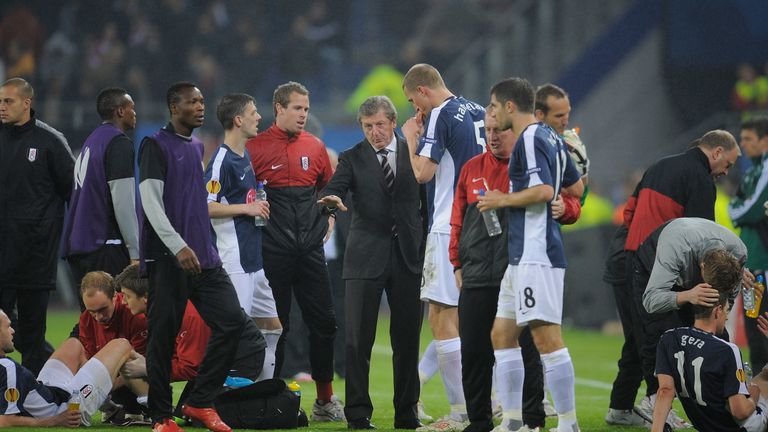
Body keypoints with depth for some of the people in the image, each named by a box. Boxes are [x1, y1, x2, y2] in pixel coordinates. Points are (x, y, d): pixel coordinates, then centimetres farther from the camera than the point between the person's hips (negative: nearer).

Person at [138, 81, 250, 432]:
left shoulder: (197, 147, 18)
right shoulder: (156, 146, -6)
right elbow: (151, 201, -14)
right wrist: (178, 247, -22)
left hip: (203, 256, 7)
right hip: (167, 258, -7)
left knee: (232, 321, -1)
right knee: (163, 336, -3)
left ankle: (200, 402, 6)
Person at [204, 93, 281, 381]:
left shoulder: (245, 156, 15)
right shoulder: (222, 160, -14)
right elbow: (206, 205, -21)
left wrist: (258, 206, 13)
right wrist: (247, 208, -16)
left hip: (253, 259, 10)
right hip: (233, 261, -10)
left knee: (271, 325, 13)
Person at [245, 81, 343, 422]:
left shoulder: (315, 147, 10)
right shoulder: (256, 147, -3)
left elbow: (328, 187, 23)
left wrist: (327, 219, 12)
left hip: (310, 249, 4)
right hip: (273, 252, -4)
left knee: (324, 323, 2)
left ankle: (325, 400, 12)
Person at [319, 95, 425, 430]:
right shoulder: (352, 158, 5)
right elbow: (333, 190, -9)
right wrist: (332, 200, -33)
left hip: (408, 257, 1)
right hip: (366, 258, -1)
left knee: (407, 339, 5)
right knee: (358, 339, -5)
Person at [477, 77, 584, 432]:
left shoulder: (530, 140, -12)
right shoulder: (551, 138, 18)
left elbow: (543, 190, -23)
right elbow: (576, 188, 23)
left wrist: (503, 200, -10)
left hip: (536, 255, -11)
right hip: (522, 256, 11)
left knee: (546, 336, -11)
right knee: (502, 333, 13)